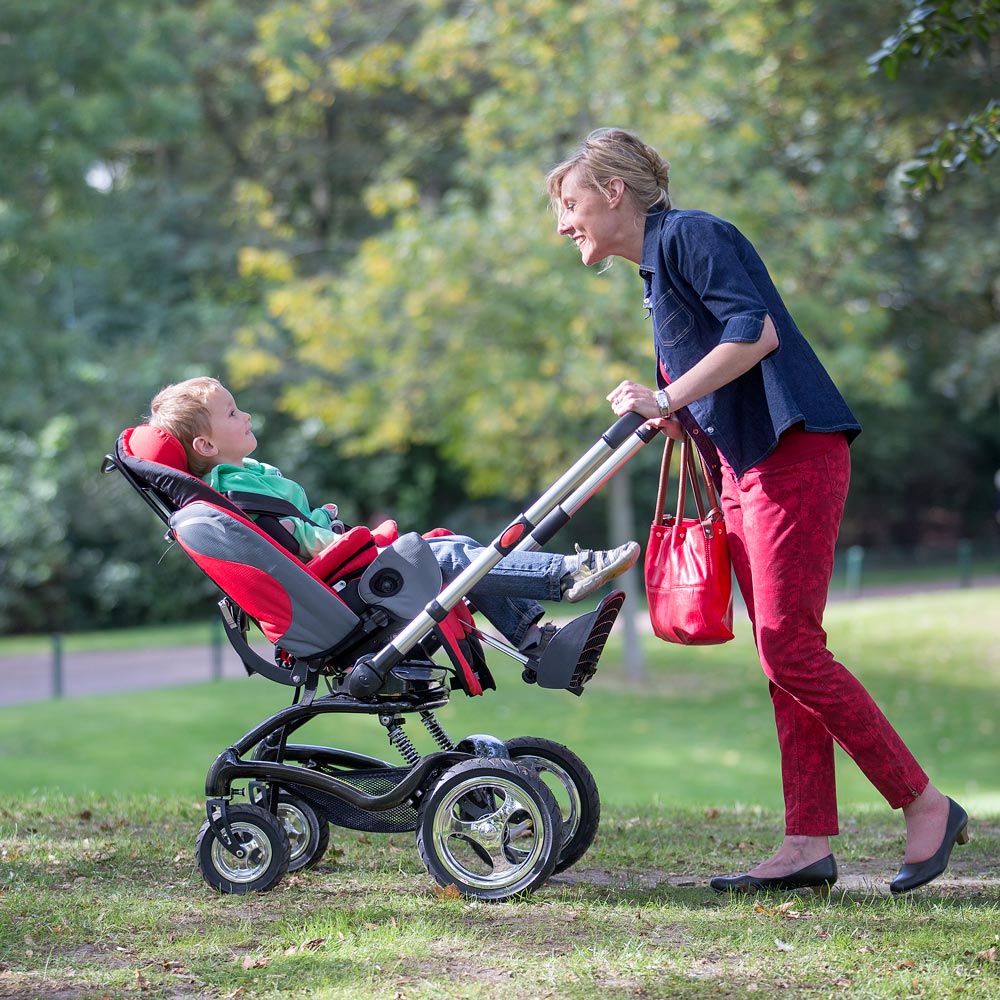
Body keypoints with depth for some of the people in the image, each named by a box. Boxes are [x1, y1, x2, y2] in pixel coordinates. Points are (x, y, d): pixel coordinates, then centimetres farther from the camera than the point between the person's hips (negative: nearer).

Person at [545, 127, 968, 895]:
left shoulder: (691, 234, -6)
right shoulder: (656, 271, 22)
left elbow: (756, 331, -20)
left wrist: (667, 399, -18)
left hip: (794, 456, -10)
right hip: (745, 471, 10)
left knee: (789, 647, -14)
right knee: (782, 657, 5)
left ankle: (926, 804, -6)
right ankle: (809, 845, 4)